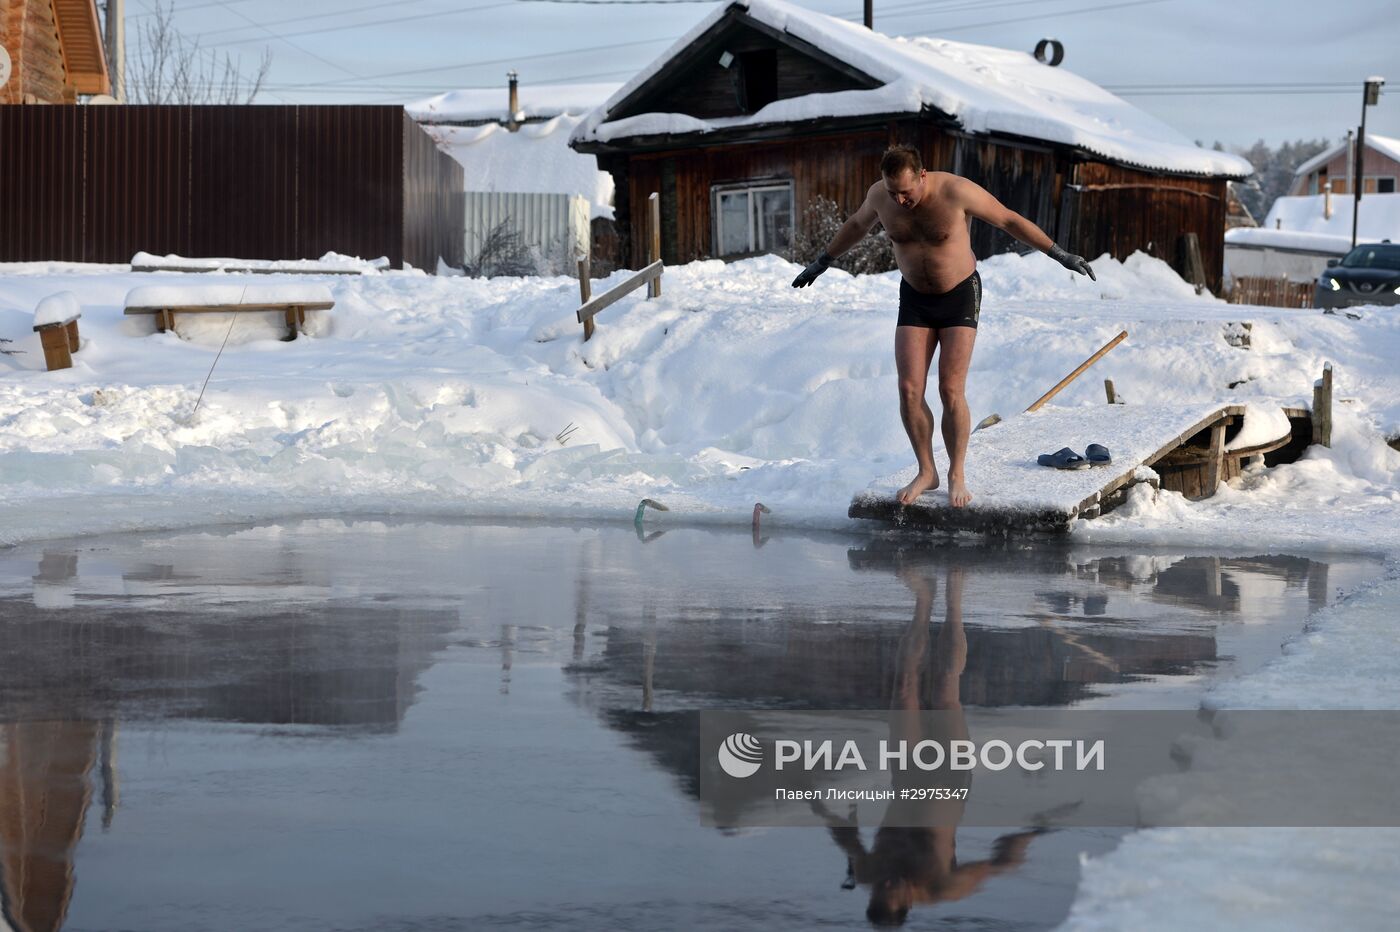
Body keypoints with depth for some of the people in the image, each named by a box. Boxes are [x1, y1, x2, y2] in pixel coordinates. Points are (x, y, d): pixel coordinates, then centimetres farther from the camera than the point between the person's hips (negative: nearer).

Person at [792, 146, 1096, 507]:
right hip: (914, 300, 4)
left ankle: (957, 474, 5)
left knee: (951, 391, -12)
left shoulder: (956, 191, -23)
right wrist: (823, 261, 24)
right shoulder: (879, 195, -10)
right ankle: (926, 472, 9)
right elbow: (858, 224, 13)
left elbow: (1009, 220, -12)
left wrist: (1059, 254, -10)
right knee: (909, 391, -7)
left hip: (960, 295, -4)